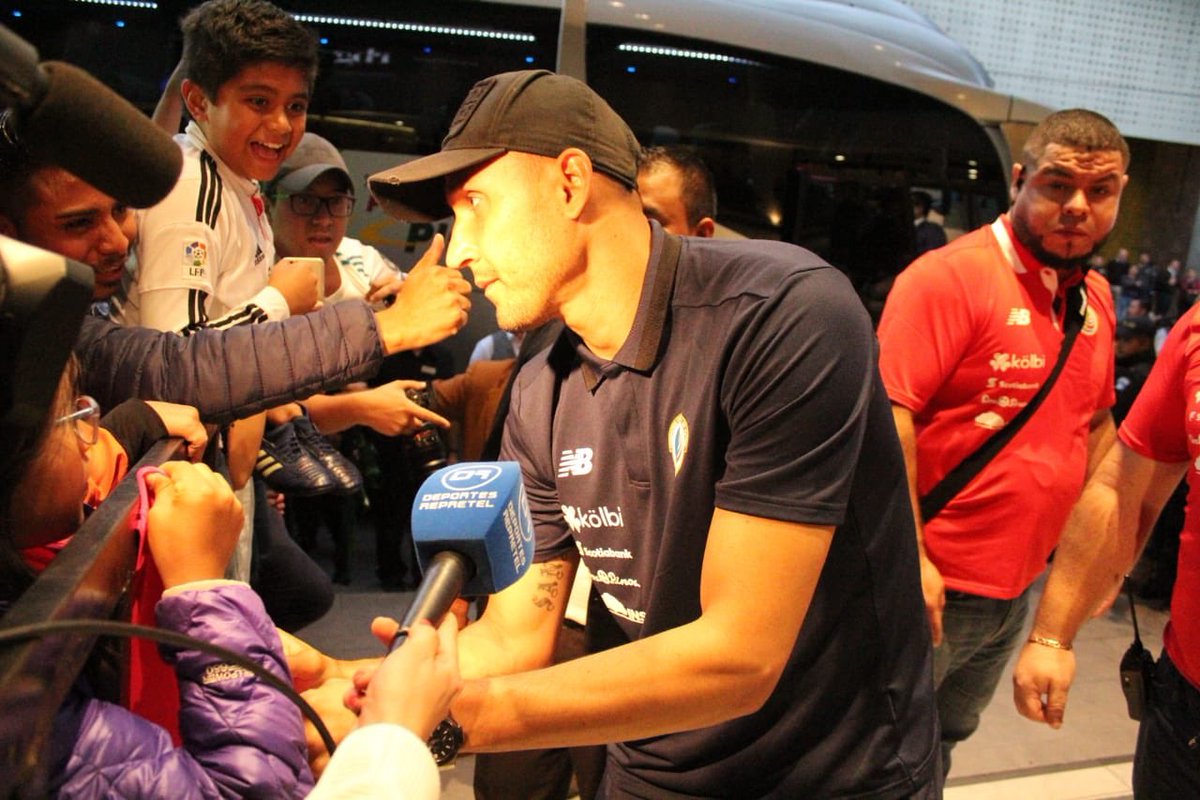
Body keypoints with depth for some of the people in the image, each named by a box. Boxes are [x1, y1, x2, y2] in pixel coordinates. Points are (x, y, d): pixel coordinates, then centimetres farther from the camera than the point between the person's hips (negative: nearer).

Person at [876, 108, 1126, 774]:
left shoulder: (1095, 297, 8)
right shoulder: (949, 277, -17)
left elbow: (1098, 425, 19)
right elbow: (890, 416, -23)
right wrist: (910, 558, -25)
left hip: (1022, 586, 8)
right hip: (934, 586, -7)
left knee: (944, 742, 26)